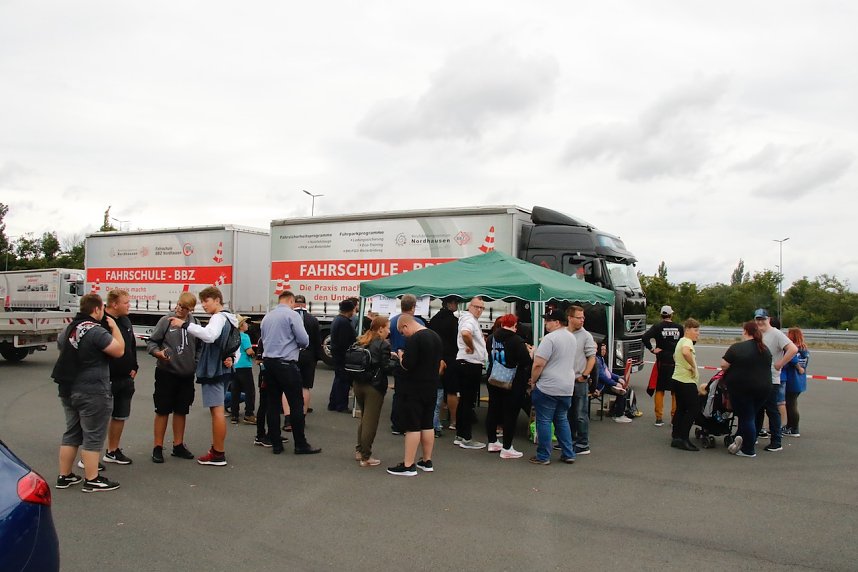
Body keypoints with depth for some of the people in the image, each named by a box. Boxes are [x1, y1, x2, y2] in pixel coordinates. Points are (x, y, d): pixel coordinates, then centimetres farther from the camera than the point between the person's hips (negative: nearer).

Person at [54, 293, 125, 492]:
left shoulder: (69, 329, 10)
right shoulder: (96, 331, -20)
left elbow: (61, 347, 27)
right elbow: (119, 350, -18)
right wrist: (114, 327, -8)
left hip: (68, 390, 9)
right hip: (92, 393, -9)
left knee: (72, 433, 17)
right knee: (93, 437, 0)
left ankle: (64, 476, 24)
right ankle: (92, 480, 6)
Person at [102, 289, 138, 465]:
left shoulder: (125, 321, 11)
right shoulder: (100, 322, -16)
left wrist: (134, 367, 13)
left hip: (125, 379, 8)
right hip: (106, 379, -8)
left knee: (120, 416, 15)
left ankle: (112, 451, 28)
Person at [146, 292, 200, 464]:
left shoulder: (194, 323, 1)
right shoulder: (166, 320, -7)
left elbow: (199, 346, 11)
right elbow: (151, 342, -3)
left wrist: (196, 363, 3)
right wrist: (158, 353, -21)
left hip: (187, 375, 3)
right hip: (166, 373, -3)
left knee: (181, 411, 13)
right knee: (163, 411, 5)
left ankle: (178, 445, 25)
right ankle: (158, 447, 16)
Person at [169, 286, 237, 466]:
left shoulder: (218, 318, -15)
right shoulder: (226, 319, 18)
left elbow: (209, 335, -36)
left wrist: (185, 324, -33)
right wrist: (230, 358, 4)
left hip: (213, 370, -10)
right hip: (220, 369, 10)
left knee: (217, 410, -6)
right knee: (217, 410, 15)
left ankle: (218, 454, -1)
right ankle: (217, 449, 22)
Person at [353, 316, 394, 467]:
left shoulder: (361, 342, 8)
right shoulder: (383, 345, -12)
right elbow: (386, 368, -17)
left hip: (359, 384, 7)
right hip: (374, 387, -7)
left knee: (364, 418, 22)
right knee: (370, 422, 3)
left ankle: (359, 450, 29)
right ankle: (366, 457, 8)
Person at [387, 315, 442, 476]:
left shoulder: (414, 339, -18)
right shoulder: (435, 336, 11)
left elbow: (407, 365, -22)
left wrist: (401, 356, -4)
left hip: (414, 389, -8)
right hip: (431, 387, 8)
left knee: (412, 427, -4)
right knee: (427, 425, 15)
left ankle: (408, 466, 1)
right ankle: (427, 462, 23)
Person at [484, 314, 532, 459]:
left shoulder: (491, 338, 0)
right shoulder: (517, 341, -18)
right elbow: (527, 362, -21)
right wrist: (530, 353, 1)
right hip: (513, 384, -6)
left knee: (493, 410, 17)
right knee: (510, 414, 2)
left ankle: (492, 442, 27)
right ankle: (506, 448, 6)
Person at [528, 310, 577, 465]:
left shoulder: (550, 338, -16)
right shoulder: (572, 337, 12)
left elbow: (538, 364, -20)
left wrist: (533, 381, -5)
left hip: (547, 388, -8)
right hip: (567, 388, 8)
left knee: (544, 421, 1)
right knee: (562, 420, 17)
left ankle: (543, 456, 7)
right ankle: (568, 454, 19)